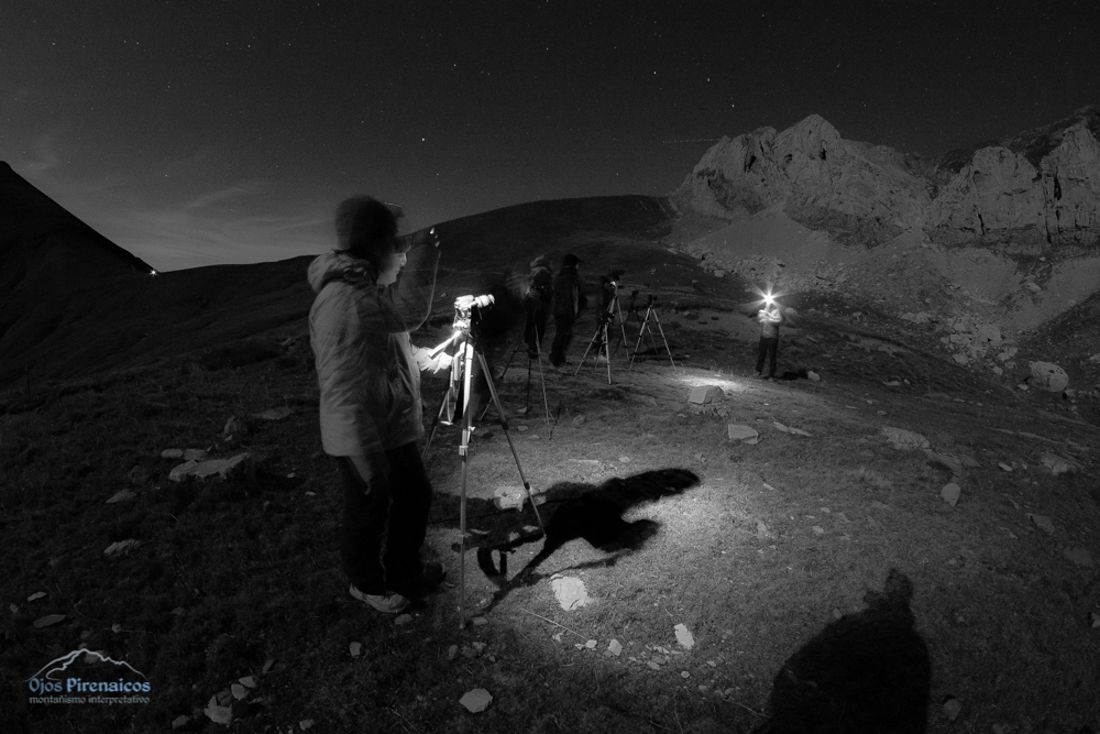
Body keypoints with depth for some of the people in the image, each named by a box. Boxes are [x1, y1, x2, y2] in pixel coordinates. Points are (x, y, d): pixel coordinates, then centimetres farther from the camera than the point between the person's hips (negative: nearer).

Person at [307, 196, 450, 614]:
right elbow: (409, 309, -37)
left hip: (394, 429, 10)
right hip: (363, 438, -10)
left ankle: (404, 571, 44)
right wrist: (425, 248, -29)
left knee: (415, 496, 22)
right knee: (368, 513, 12)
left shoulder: (368, 286, 9)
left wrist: (430, 359, 12)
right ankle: (366, 584, 39)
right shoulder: (342, 296, -24)